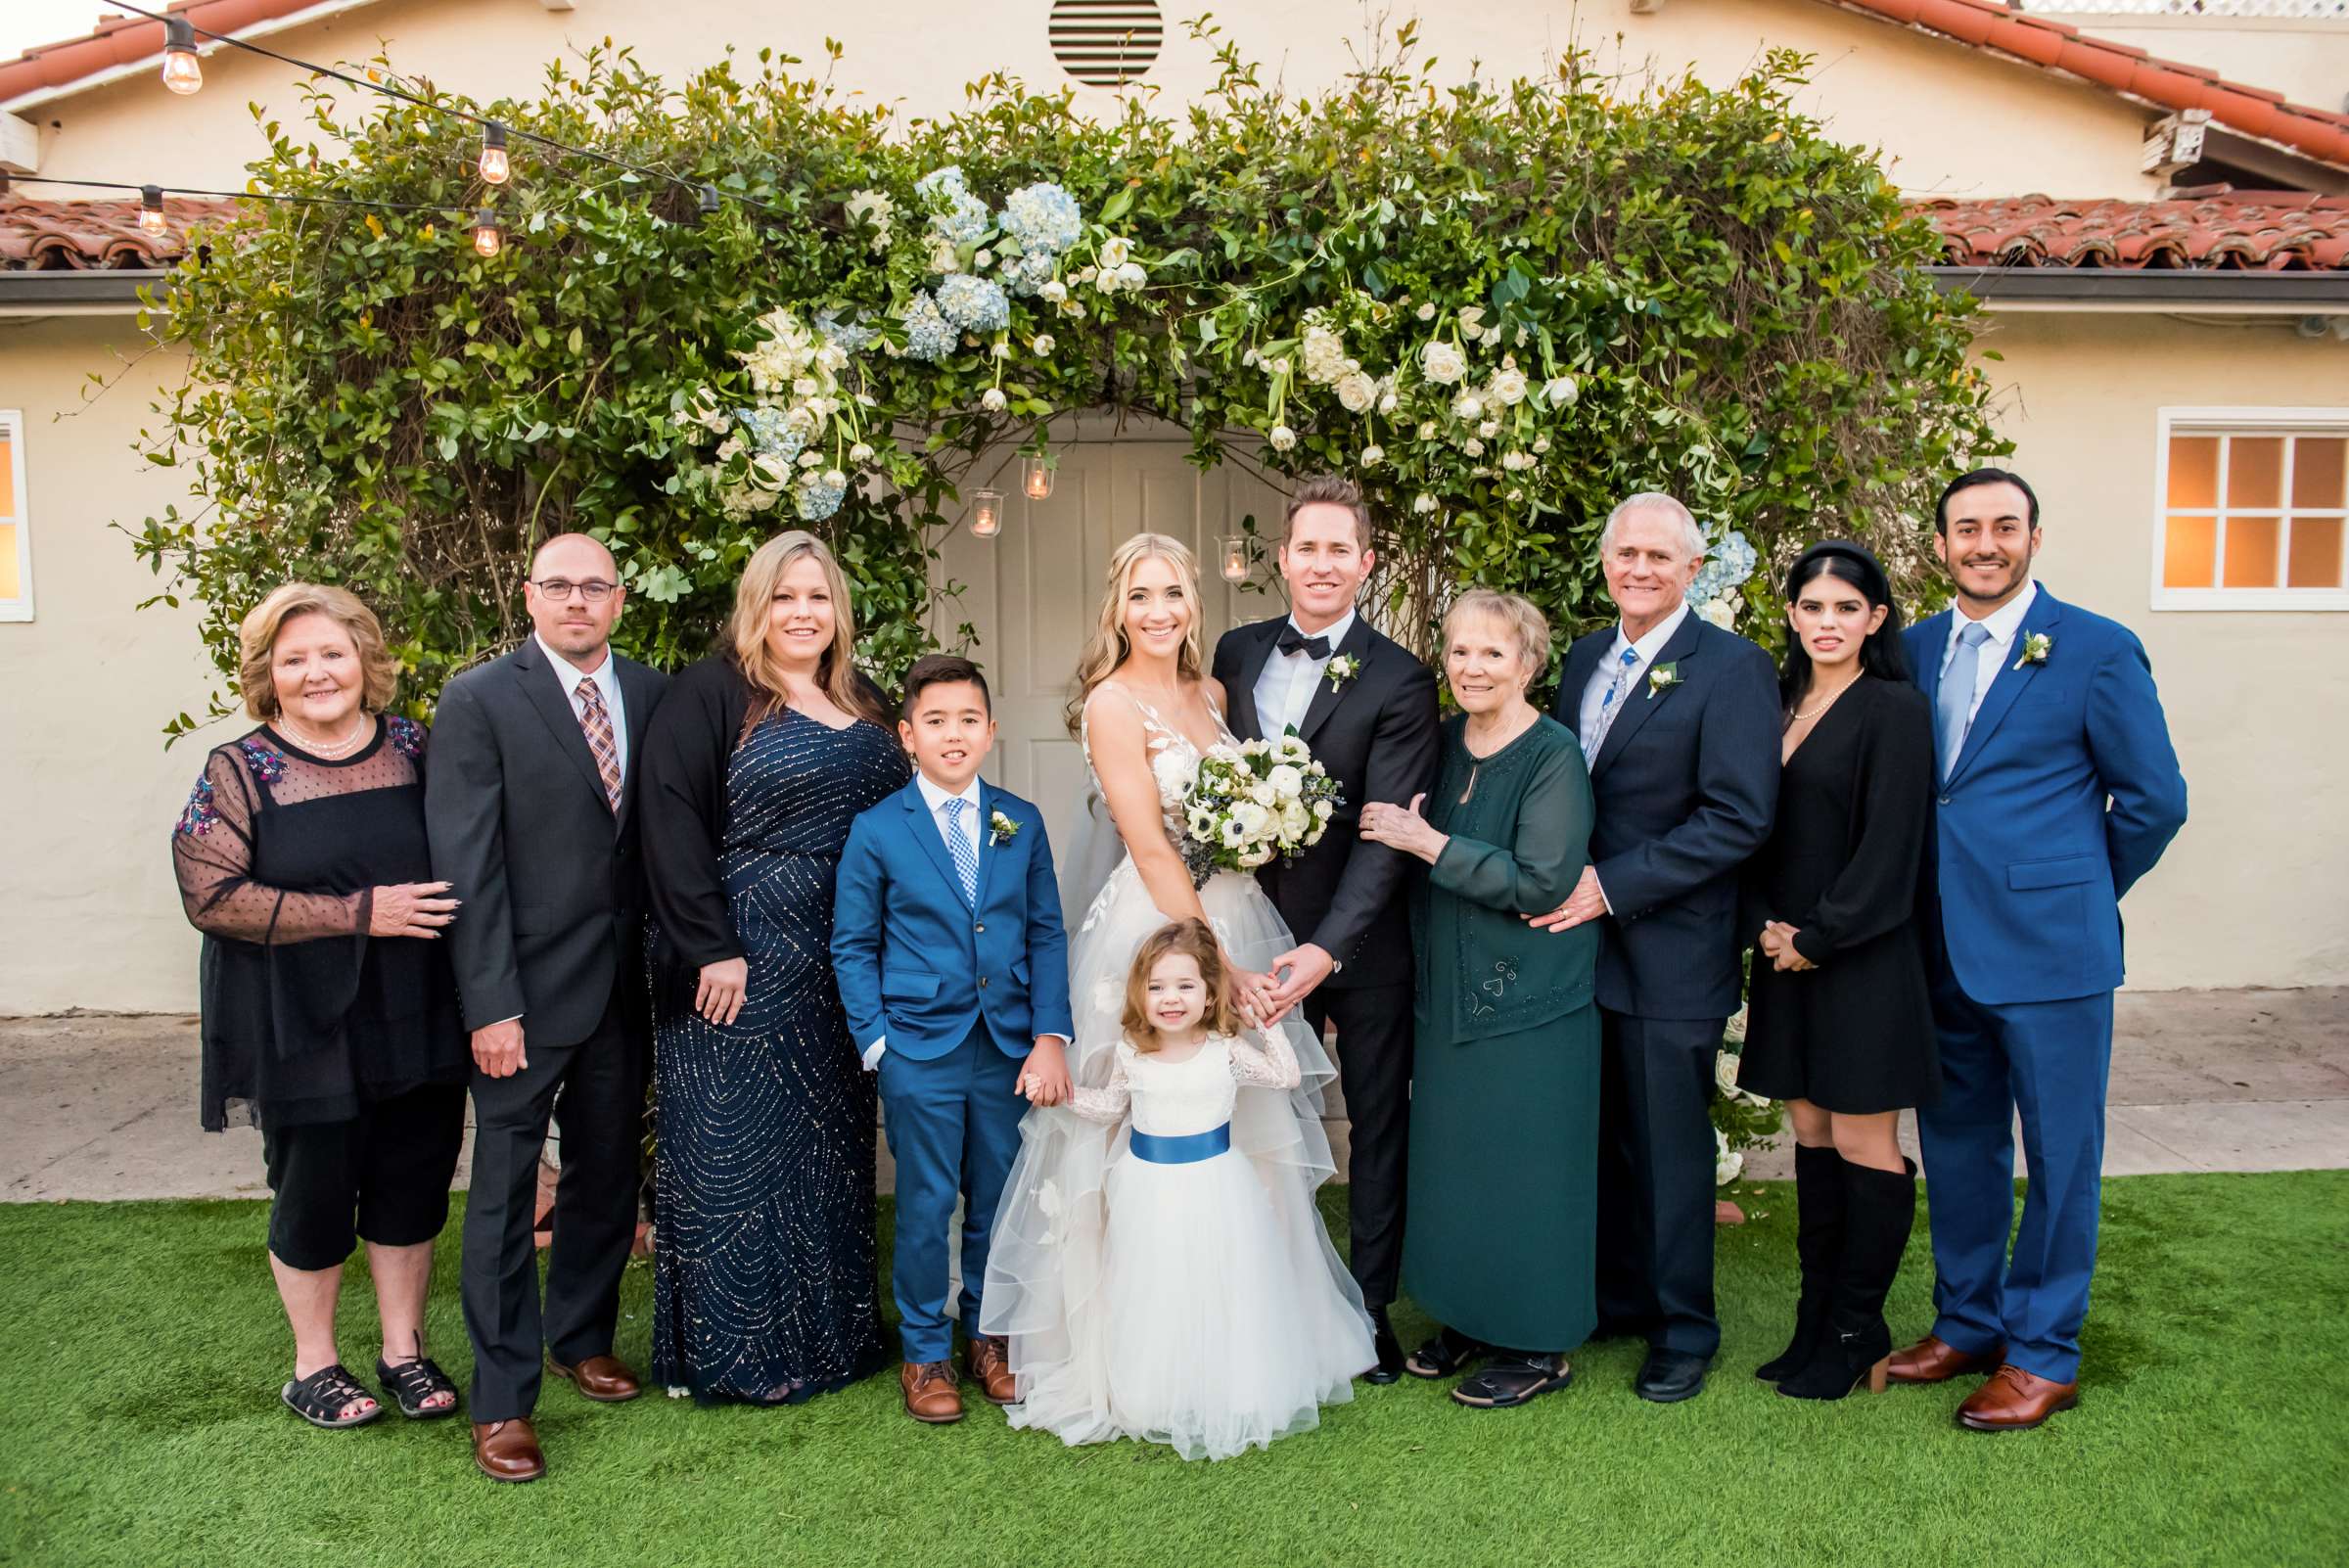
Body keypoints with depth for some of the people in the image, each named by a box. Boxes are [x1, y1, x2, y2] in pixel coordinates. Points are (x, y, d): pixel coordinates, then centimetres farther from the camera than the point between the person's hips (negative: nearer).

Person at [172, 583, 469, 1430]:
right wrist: (359, 914, -18)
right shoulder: (237, 772, -5)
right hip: (302, 1026, -3)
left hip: (415, 1016, 3)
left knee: (412, 1183, 11)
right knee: (316, 1191, 9)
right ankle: (314, 1364, 30)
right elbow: (210, 895, -13)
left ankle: (403, 1349, 30)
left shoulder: (412, 748, 4)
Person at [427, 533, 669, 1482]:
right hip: (526, 990, -4)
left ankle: (581, 1337, 36)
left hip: (624, 985, 5)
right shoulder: (478, 701, -8)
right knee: (506, 1192, 5)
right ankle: (503, 1397, 17)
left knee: (608, 1175, 16)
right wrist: (490, 1005, -15)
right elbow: (466, 863, -12)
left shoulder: (653, 694, 4)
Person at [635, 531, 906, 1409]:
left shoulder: (865, 708, 12)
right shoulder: (710, 693, -6)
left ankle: (833, 1334, 28)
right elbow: (672, 820, -14)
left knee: (833, 1150, 14)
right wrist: (710, 949, -19)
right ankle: (735, 1352, 17)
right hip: (741, 960, -6)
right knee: (737, 1154, 2)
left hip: (840, 969, 6)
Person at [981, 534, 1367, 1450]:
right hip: (1154, 932, -7)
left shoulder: (1212, 695, 11)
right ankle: (1137, 1361, 16)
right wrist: (1218, 965, -17)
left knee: (1244, 1138, 13)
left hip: (1239, 926, 7)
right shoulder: (1112, 704, -9)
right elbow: (1153, 852, -15)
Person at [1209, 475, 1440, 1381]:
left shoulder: (1398, 681, -11)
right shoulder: (1236, 654, 3)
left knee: (1378, 1125, 11)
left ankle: (1371, 1308, 26)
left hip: (1363, 943, -3)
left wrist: (1328, 947, -27)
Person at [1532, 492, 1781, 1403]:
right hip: (1584, 943, 6)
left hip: (1669, 955, -6)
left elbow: (1739, 818, -17)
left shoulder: (1733, 669, -11)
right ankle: (1618, 1298, 34)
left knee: (1670, 1147, 7)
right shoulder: (1585, 657, 11)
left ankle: (1684, 1329, 24)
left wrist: (1612, 884, -20)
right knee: (1606, 1139, 17)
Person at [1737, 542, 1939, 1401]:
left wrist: (1816, 939, -12)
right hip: (1787, 955, 6)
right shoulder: (1778, 703, 11)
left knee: (1863, 1144, 1)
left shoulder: (1894, 710, -9)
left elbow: (1887, 849, -14)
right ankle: (1817, 1322, 22)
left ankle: (1857, 1333, 14)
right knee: (1811, 1133, 12)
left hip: (1860, 959, -6)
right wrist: (1764, 927, -2)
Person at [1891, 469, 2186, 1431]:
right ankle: (1966, 1324, 31)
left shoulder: (2096, 650, -6)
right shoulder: (1915, 651, 8)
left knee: (2059, 1153, 5)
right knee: (1957, 1142, 15)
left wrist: (2079, 891, 6)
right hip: (1942, 947, 5)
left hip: (2049, 949, -5)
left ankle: (2044, 1356, 19)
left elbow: (2154, 800, -1)